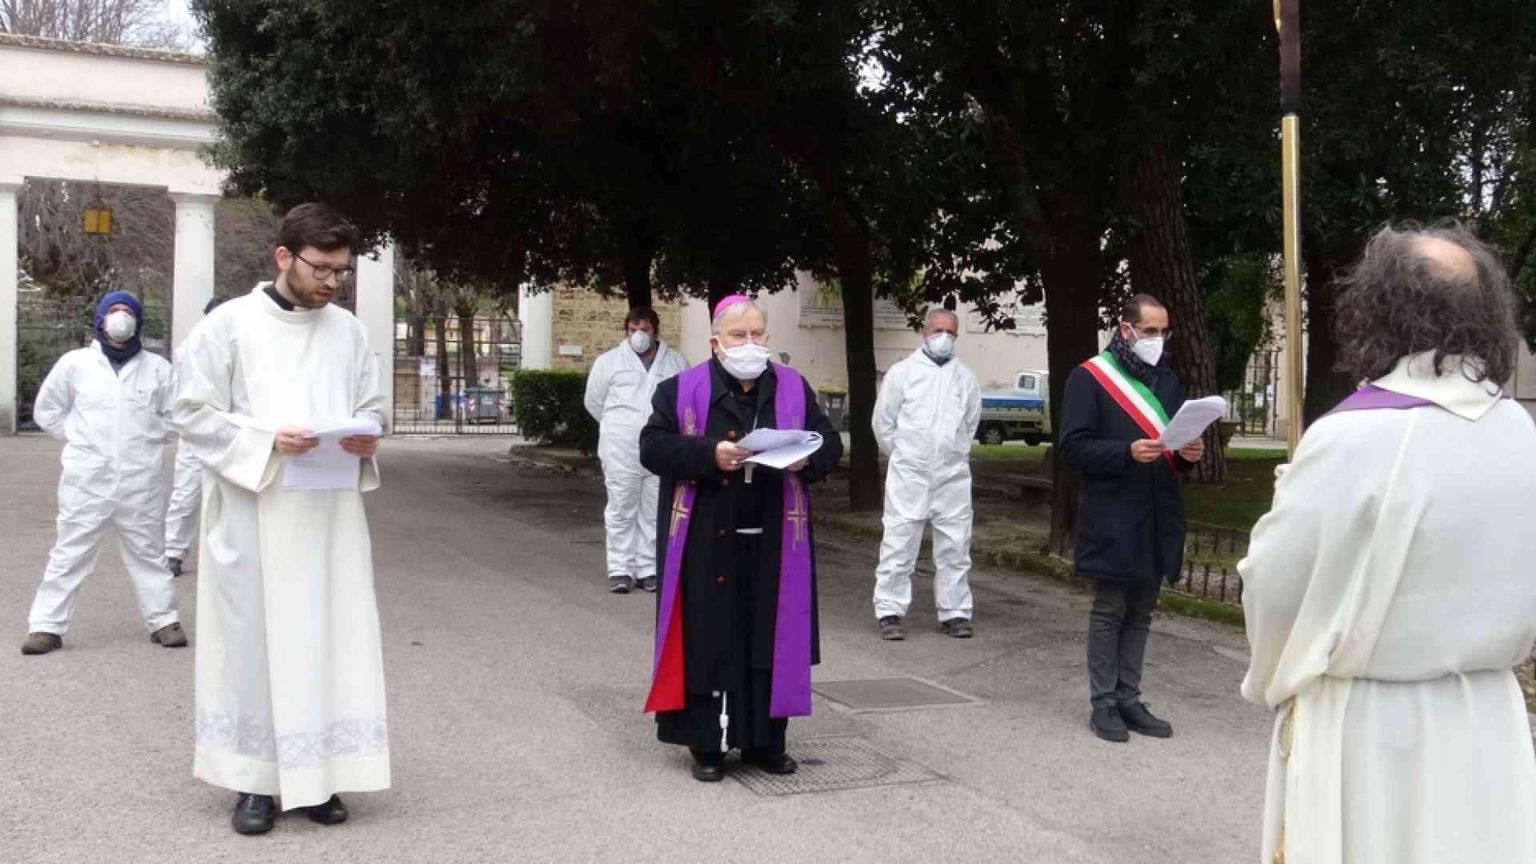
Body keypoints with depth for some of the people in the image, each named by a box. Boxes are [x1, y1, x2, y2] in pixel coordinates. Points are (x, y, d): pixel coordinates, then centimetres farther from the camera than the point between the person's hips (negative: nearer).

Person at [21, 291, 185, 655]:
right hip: (87, 478, -1)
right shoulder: (75, 363, 3)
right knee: (70, 553, 2)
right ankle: (46, 626, 7)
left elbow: (175, 414, 12)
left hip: (141, 479, 1)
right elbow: (46, 410, 11)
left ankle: (163, 620, 17)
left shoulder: (157, 368, 4)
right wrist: (78, 436, 4)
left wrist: (146, 437, 3)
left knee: (146, 552, 10)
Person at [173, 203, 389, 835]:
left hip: (330, 514, 4)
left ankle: (317, 773, 14)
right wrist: (267, 440, -18)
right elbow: (194, 413, -5)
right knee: (254, 637, 2)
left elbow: (369, 405, 17)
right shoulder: (229, 324, -4)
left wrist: (364, 437, -6)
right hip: (254, 516, -4)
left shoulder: (348, 330, 9)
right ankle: (255, 778, 11)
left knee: (329, 637, 4)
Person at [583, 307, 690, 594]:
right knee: (621, 512, 1)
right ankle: (621, 569, 8)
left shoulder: (676, 363, 5)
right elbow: (594, 401, 12)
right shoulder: (608, 362, 4)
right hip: (621, 451, -1)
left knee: (654, 513, 6)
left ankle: (648, 568, 14)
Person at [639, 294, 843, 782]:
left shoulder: (793, 389, 8)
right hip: (707, 544, -3)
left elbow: (830, 443, 10)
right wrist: (709, 454, -21)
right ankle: (707, 744, 11)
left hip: (773, 545, 3)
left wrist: (807, 458, -13)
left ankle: (765, 741, 18)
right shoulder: (683, 390, -1)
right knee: (708, 642, 1)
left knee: (771, 642, 6)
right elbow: (652, 446, -6)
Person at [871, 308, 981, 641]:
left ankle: (955, 612, 16)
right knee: (899, 544, -3)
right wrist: (902, 454, 9)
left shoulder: (965, 376, 9)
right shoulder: (902, 372, 0)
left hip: (953, 476, 3)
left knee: (955, 547, 6)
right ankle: (889, 612, 3)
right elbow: (883, 420, 5)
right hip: (909, 474, -3)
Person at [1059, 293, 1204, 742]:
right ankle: (1103, 703, 9)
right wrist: (1128, 452, -24)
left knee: (1141, 613, 12)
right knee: (1109, 612, 1)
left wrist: (1189, 454, -3)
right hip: (1112, 519, -6)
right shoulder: (1089, 377, -5)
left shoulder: (1167, 380, 15)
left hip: (1157, 518, 6)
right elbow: (1074, 447, -11)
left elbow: (1179, 438, 20)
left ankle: (1129, 698, 20)